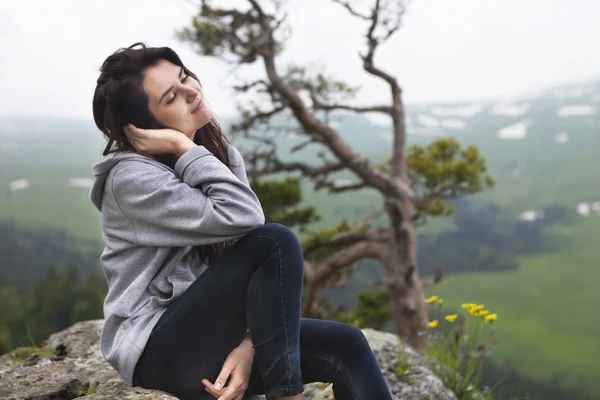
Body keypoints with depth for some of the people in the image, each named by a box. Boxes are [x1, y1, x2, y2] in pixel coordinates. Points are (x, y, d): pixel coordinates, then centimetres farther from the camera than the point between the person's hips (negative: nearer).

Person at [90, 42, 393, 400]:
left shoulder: (221, 155, 7)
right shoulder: (132, 177, -16)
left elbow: (245, 254, -1)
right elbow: (242, 219, -26)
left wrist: (247, 343, -15)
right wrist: (184, 149, -18)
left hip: (212, 332, 7)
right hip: (160, 349, -6)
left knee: (346, 347, -16)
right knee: (277, 242, -25)